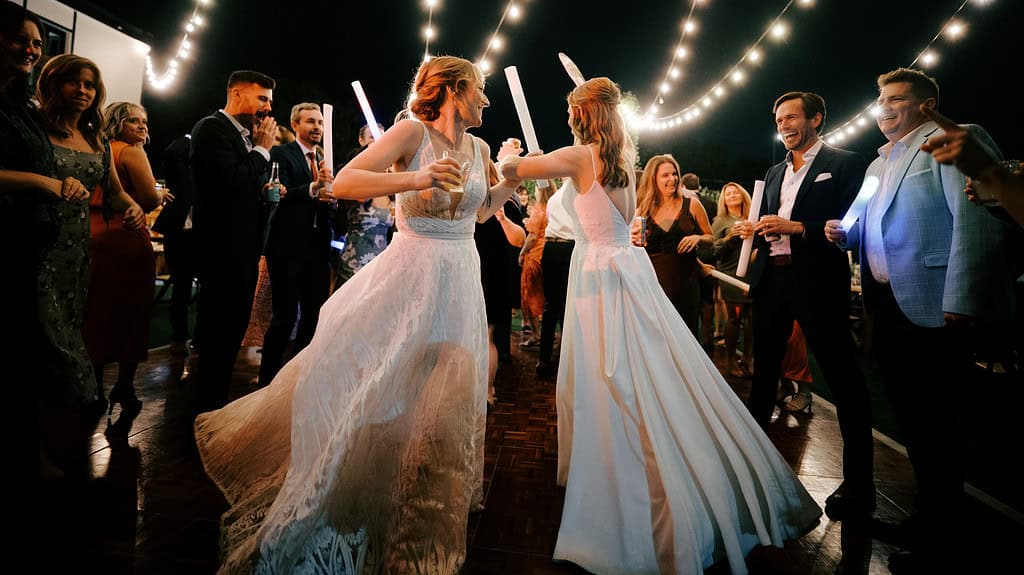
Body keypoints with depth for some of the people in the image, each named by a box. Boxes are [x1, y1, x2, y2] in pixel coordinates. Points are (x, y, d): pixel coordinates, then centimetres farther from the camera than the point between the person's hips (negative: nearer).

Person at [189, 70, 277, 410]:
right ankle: (209, 407, 12)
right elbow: (230, 183, -23)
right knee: (220, 329, -2)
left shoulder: (245, 135, 16)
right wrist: (262, 149, -12)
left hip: (244, 245, 9)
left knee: (234, 328, 15)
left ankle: (216, 399, 28)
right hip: (223, 246, -9)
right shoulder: (212, 128, -9)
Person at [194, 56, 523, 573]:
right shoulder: (413, 132, -10)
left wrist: (512, 182, 6)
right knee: (361, 386, -3)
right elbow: (342, 183, -19)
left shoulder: (478, 148, 9)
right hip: (408, 274, -6)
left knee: (445, 396, 12)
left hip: (459, 278, 6)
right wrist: (415, 179, -30)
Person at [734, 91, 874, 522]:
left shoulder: (843, 163, -1)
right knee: (763, 369, 15)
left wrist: (796, 227, -18)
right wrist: (753, 231, -2)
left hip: (817, 280, -7)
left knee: (843, 378, 0)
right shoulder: (775, 172, 19)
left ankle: (858, 482, 10)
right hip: (771, 278, 7)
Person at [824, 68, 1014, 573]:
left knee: (931, 423, -1)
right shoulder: (878, 165, 21)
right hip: (887, 308, 8)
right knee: (911, 419, 15)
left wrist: (961, 302, -26)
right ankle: (928, 518, 31)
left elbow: (977, 218, -18)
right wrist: (845, 233, 2)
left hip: (932, 309, -8)